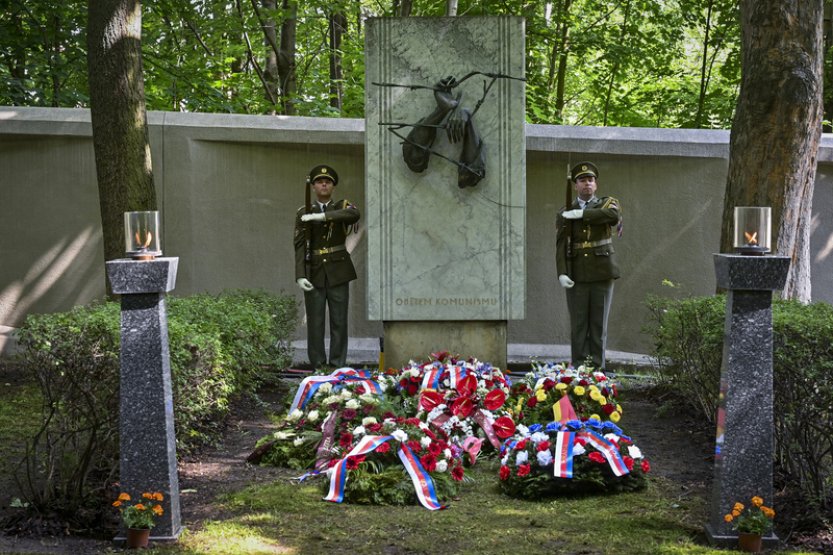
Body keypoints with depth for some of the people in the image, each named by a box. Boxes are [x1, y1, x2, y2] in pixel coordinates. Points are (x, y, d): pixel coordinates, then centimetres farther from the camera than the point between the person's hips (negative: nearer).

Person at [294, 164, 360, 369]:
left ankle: (338, 365, 4)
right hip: (314, 272, 0)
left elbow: (355, 214, -20)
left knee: (339, 320, 0)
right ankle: (318, 366, 3)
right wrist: (300, 276, -11)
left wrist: (321, 216, -26)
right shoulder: (303, 213, 6)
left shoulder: (342, 206, 5)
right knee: (315, 322, -2)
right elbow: (300, 246, 0)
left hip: (338, 271, 0)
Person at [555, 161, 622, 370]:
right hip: (577, 275, 1)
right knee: (578, 324, -2)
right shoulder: (564, 214, 10)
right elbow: (561, 245, 1)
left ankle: (597, 369, 4)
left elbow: (613, 215, -17)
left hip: (602, 273, 0)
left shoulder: (608, 203, 8)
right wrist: (562, 274, -13)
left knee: (599, 323, 1)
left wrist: (580, 214, -13)